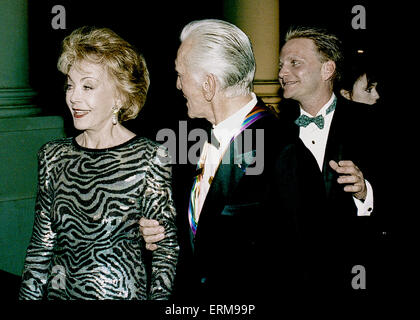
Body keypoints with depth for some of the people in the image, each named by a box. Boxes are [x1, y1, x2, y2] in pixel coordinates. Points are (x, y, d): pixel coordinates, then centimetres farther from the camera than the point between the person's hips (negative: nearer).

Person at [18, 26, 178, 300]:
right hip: (59, 291, 4)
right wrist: (29, 295, 3)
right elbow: (42, 244, 6)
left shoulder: (151, 159, -13)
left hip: (125, 293, -4)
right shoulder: (53, 155, 1)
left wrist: (160, 296, -18)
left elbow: (167, 250, -10)